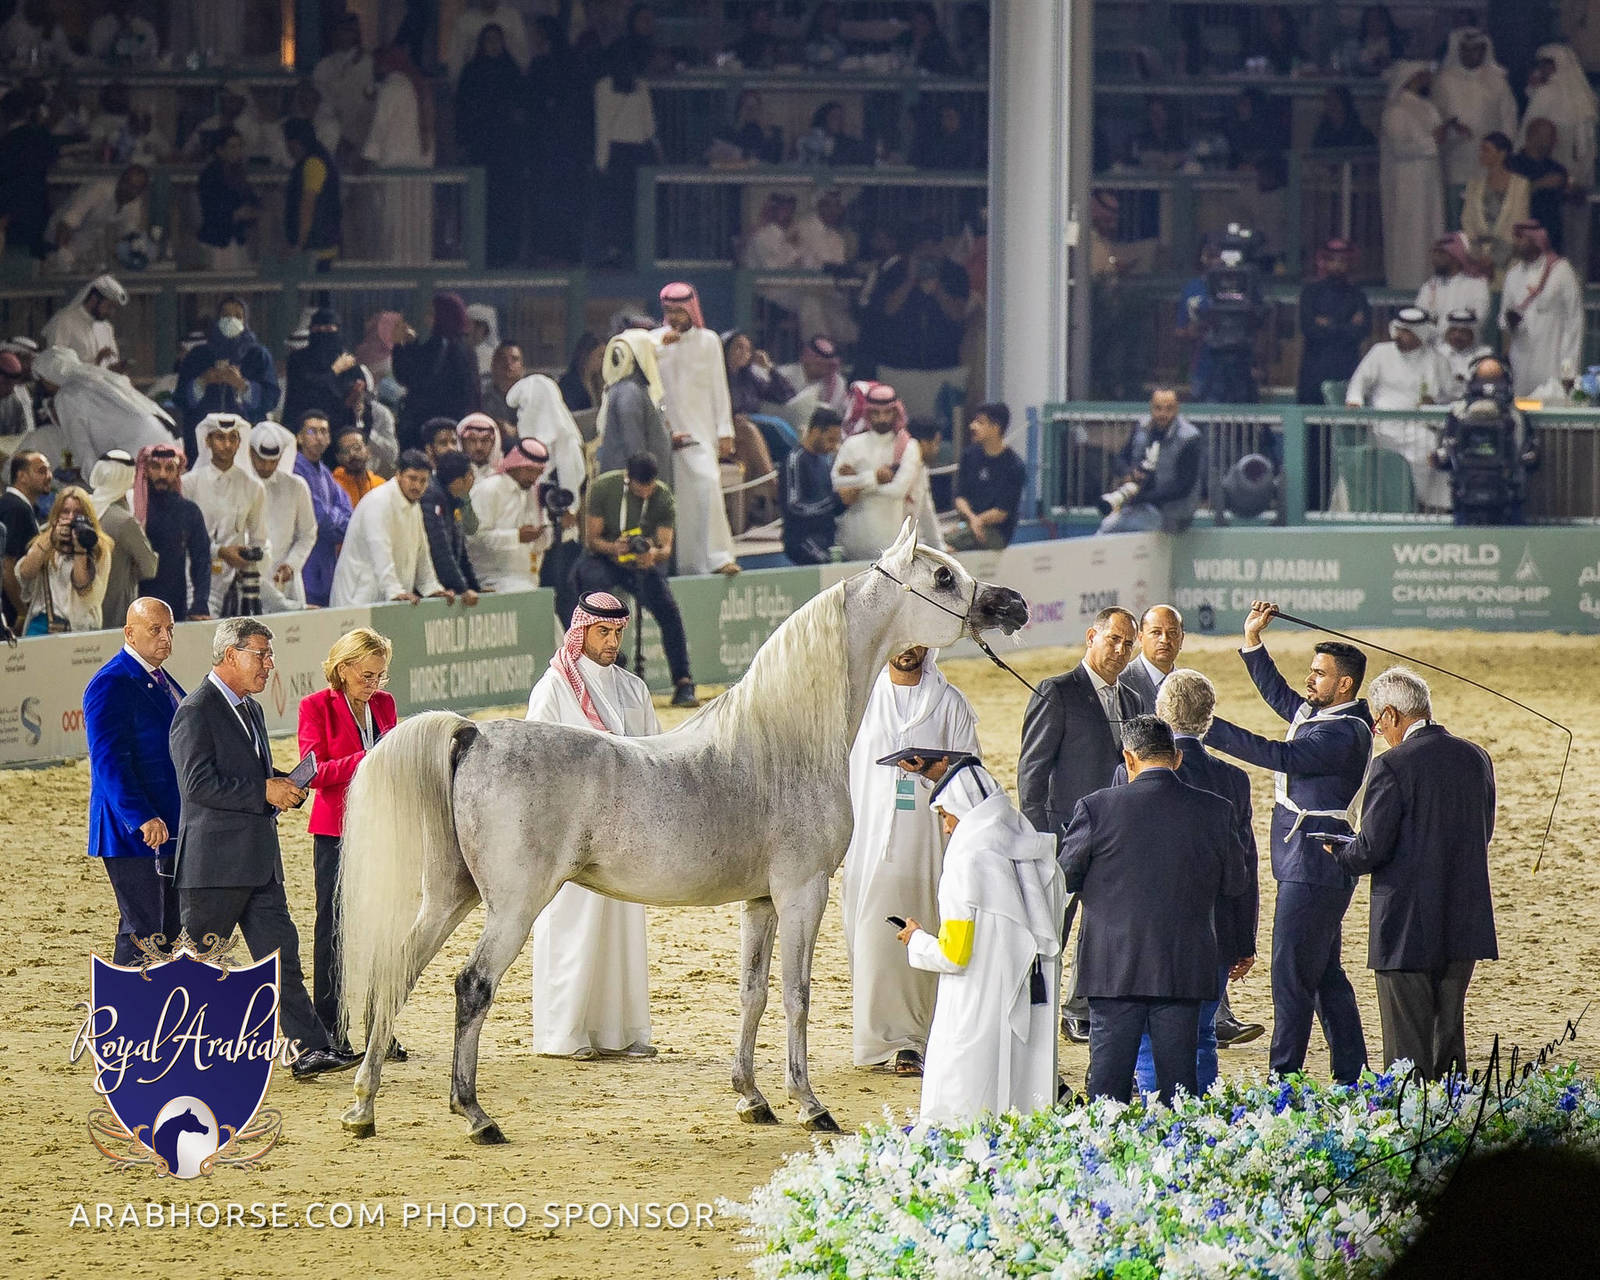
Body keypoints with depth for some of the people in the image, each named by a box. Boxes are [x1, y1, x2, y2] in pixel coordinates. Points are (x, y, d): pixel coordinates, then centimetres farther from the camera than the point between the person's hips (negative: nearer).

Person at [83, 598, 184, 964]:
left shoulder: (163, 682, 15)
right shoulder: (110, 685, -14)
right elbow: (108, 761, -20)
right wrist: (142, 818, -27)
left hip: (170, 829, 9)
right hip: (135, 835, -9)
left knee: (172, 931, 10)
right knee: (142, 931, -8)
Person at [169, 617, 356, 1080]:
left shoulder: (250, 710, 17)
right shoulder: (196, 712, -12)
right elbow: (199, 784, -21)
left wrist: (286, 786, 5)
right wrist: (265, 791, -20)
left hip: (259, 859, 8)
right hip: (215, 863, -8)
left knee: (280, 951, 1)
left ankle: (312, 1049, -4)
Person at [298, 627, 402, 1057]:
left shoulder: (383, 703, 12)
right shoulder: (317, 707, -3)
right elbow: (314, 774, -11)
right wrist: (365, 760, -22)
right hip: (336, 831, -4)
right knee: (334, 929, 0)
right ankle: (330, 1033, 5)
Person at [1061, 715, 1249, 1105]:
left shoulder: (1096, 808, -9)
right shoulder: (1216, 811, -3)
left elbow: (1064, 876, -1)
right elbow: (1235, 883, 5)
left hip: (1114, 968, -2)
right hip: (1184, 970, 2)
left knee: (1109, 1074, 5)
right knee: (1179, 1072, 8)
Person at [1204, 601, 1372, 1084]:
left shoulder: (1345, 732, -17)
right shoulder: (1314, 714, 13)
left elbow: (1281, 756, -26)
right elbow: (1276, 693, 31)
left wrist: (1211, 729, -27)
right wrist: (1252, 638, 22)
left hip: (1315, 867, -10)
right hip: (1302, 862, 10)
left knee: (1291, 971, -9)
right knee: (1325, 974, 14)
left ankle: (1285, 1076, -7)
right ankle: (1351, 1076, 19)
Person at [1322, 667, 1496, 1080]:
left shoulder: (1392, 767, -16)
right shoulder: (1476, 758, 5)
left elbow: (1371, 850, -16)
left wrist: (1337, 853, 4)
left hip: (1407, 928, -6)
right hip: (1463, 928, 6)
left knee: (1408, 1047, 0)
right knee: (1448, 1034, 16)